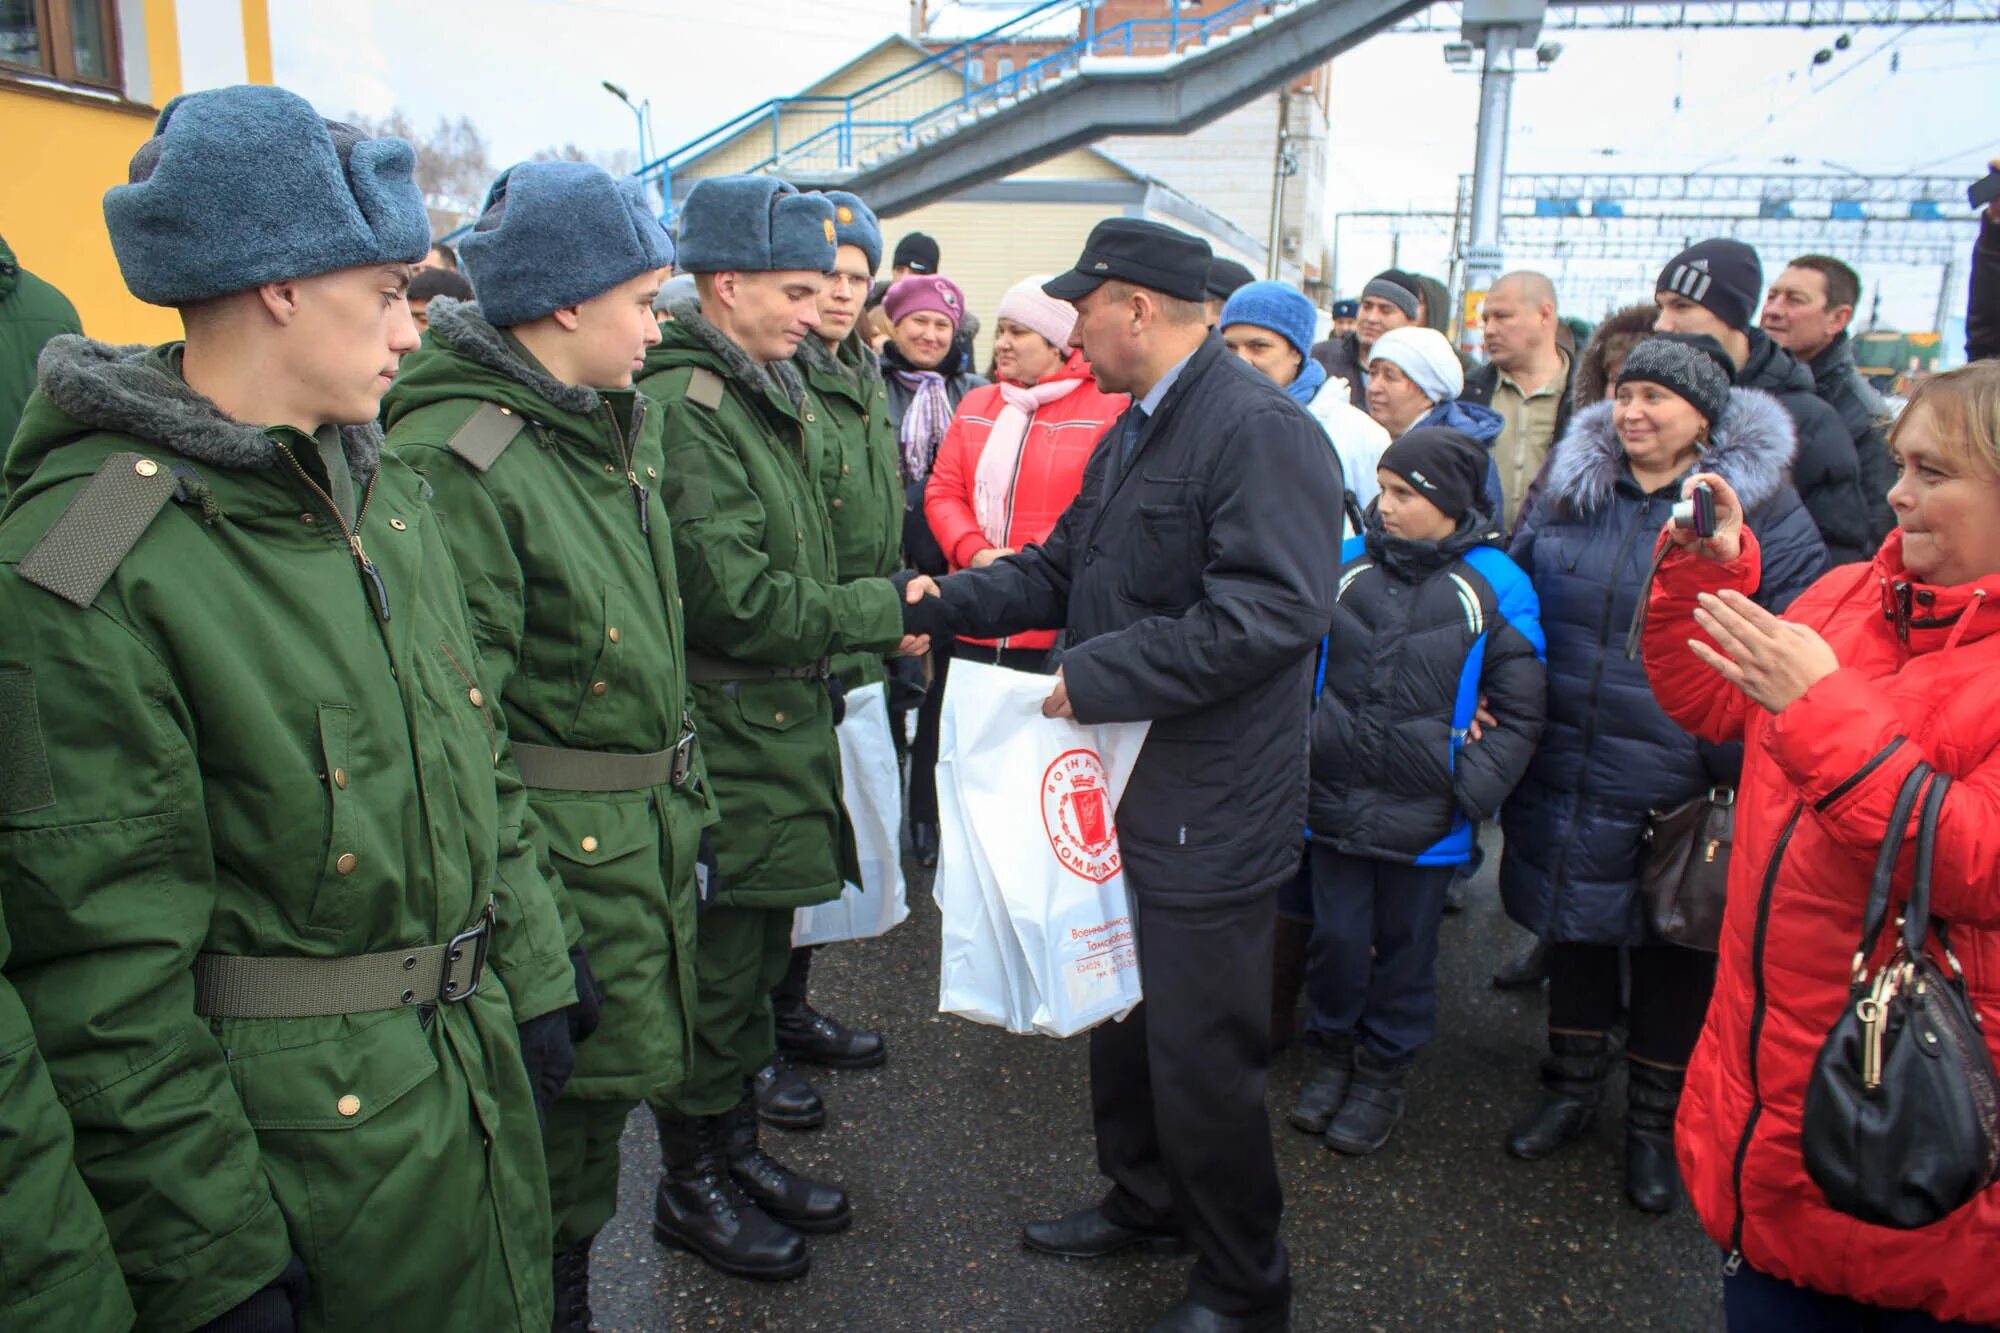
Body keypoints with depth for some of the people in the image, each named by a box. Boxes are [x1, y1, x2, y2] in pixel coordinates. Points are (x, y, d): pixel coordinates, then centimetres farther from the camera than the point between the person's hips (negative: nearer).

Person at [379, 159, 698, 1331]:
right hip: (560, 848, -8)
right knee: (576, 1088, 5)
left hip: (651, 827, 8)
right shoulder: (455, 455, -18)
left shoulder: (622, 420, 10)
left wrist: (688, 797, 19)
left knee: (612, 1077, 18)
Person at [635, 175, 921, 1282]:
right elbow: (733, 596, -23)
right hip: (726, 738, -9)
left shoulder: (763, 395, 14)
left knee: (754, 957, 20)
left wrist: (877, 617, 5)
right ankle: (691, 1188, 24)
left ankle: (735, 1146, 37)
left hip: (780, 723, 9)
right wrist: (879, 613, -13)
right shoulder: (683, 405, -17)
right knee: (718, 970, 5)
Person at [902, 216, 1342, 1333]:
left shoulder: (1260, 431, -19)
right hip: (1125, 789, 10)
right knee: (1125, 1020, 23)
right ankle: (1147, 1202, 46)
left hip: (1208, 815, -10)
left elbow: (1270, 612, -28)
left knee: (1202, 1059, 4)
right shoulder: (1139, 428, 15)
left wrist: (1095, 675, -24)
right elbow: (1064, 568, 20)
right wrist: (943, 603, 9)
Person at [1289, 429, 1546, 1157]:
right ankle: (1332, 1053, 34)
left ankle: (1383, 1074, 32)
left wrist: (1470, 791, -9)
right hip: (1335, 800, 2)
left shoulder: (1494, 586, -6)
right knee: (1337, 938, 11)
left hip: (1424, 814, -2)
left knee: (1403, 946, 12)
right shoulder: (1347, 564, 1)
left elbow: (1518, 712, -2)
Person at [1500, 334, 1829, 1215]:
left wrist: (1744, 766, -12)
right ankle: (1573, 1086, 37)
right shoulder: (1569, 492, 3)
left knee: (1674, 945, 11)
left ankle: (1655, 1119, 31)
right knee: (1575, 928, 16)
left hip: (1681, 782, -3)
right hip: (1568, 770, 3)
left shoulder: (1759, 508, -7)